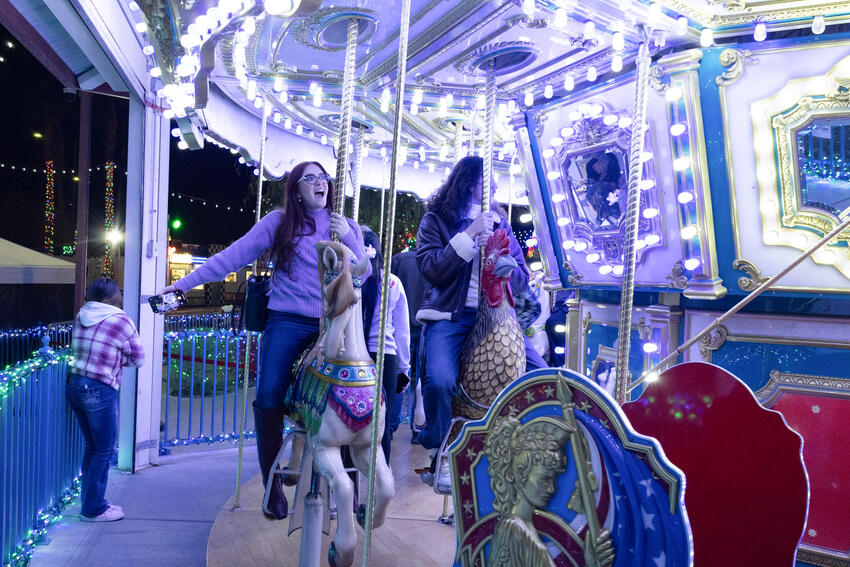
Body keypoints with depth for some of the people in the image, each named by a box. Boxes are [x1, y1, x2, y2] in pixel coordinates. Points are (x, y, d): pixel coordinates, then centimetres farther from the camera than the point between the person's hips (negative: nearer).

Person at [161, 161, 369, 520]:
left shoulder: (347, 227, 12)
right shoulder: (279, 221, 7)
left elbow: (364, 275, 3)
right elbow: (235, 255, 2)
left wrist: (348, 239, -11)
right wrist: (185, 283, -3)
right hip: (287, 322, -1)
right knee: (269, 399, -12)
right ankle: (273, 484, 11)